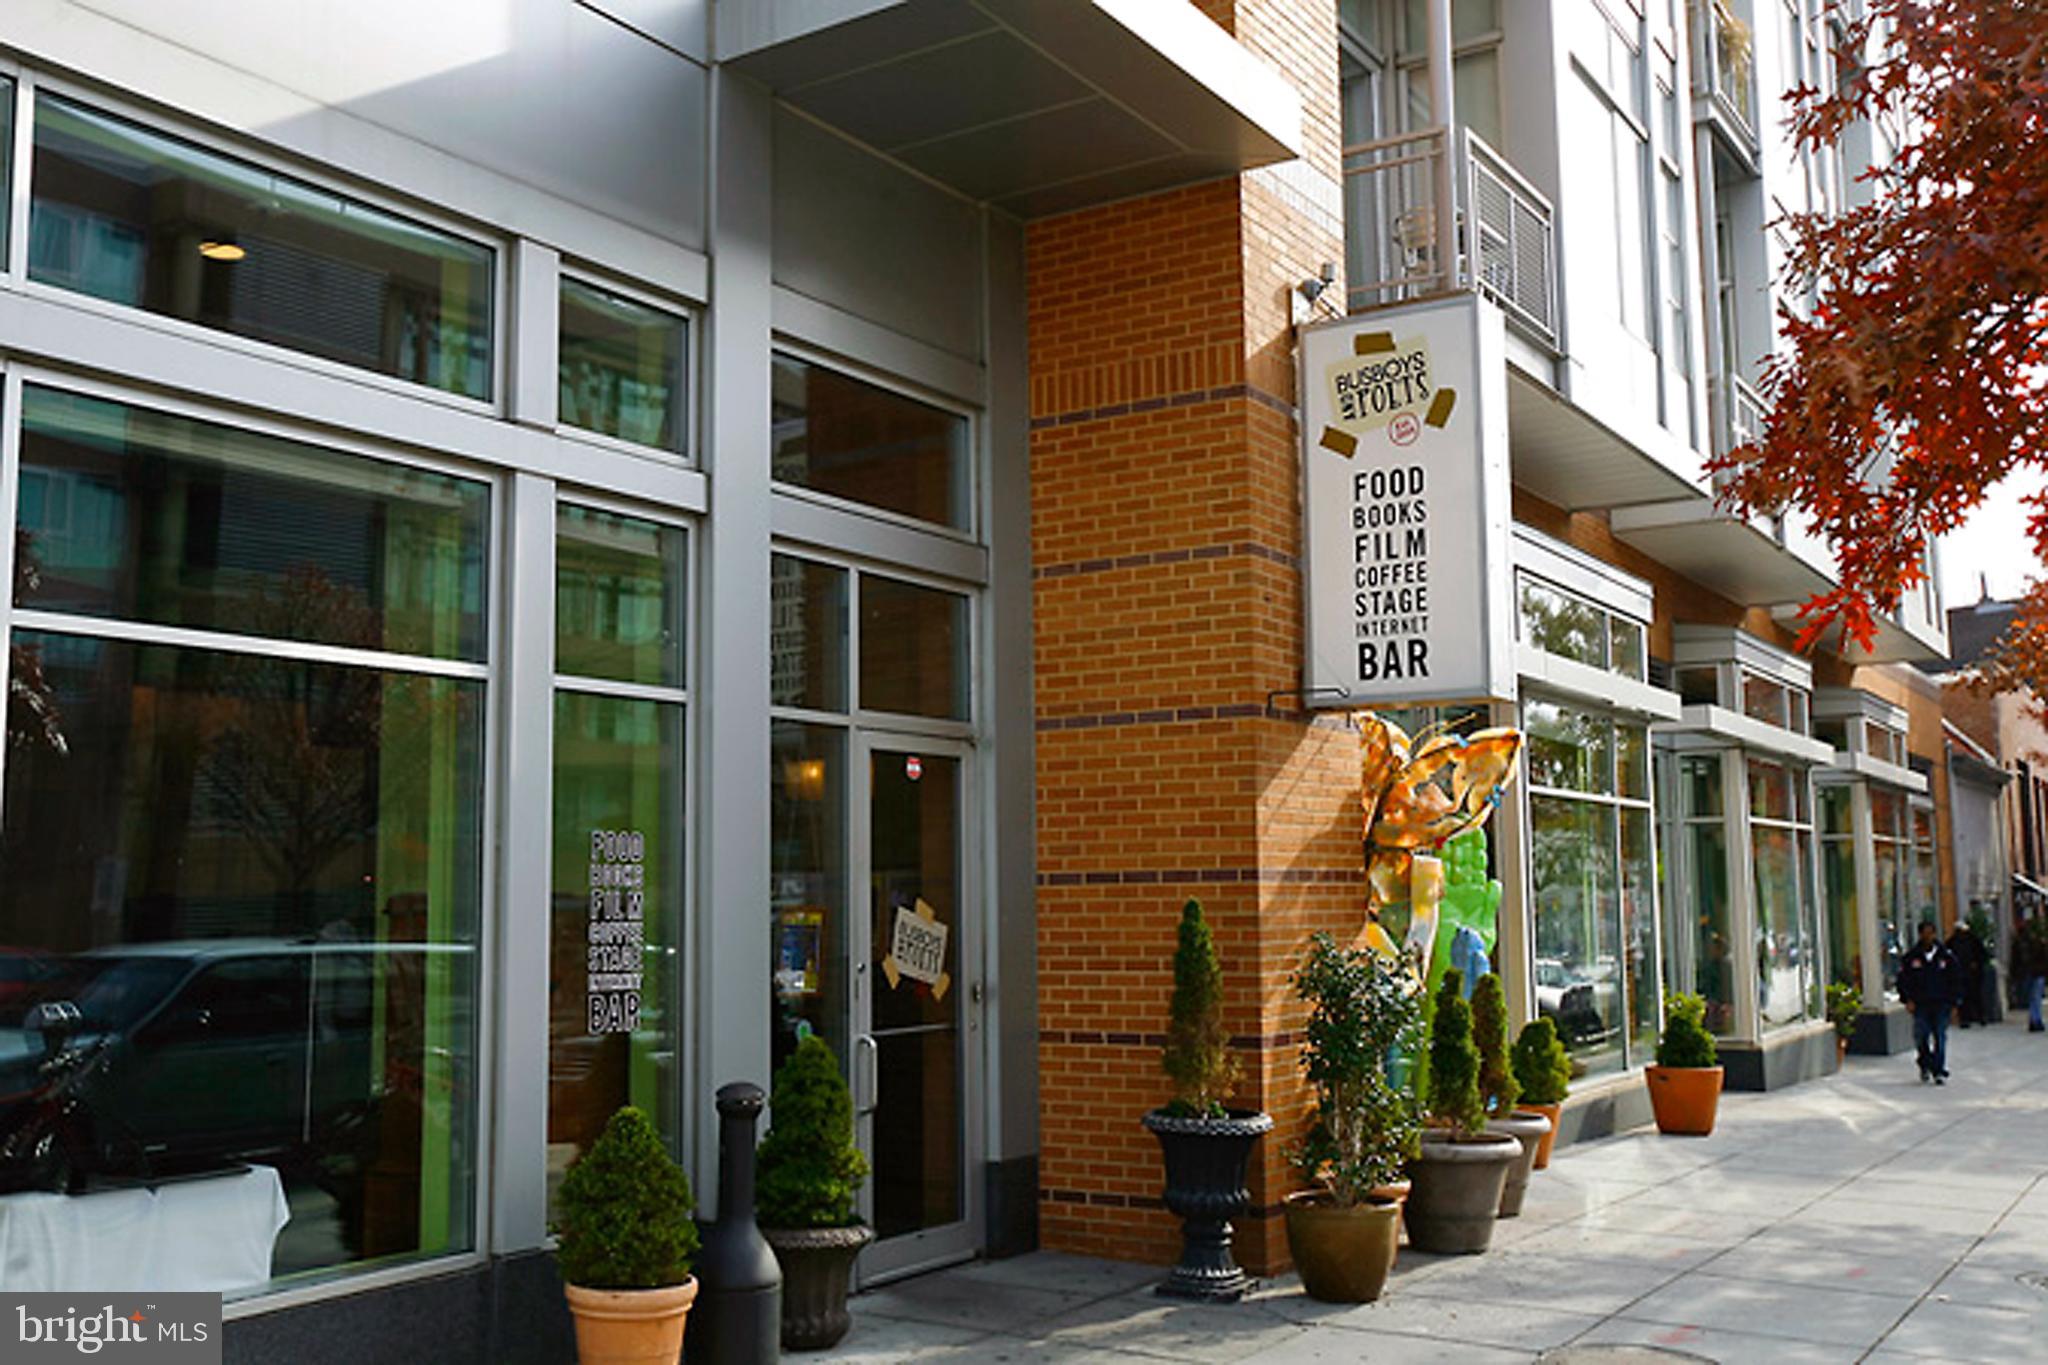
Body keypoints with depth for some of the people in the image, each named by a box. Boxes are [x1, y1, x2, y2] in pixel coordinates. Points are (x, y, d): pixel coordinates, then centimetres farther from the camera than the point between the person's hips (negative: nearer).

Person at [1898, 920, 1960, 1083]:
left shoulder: (1946, 956, 4)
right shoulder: (1911, 958, 2)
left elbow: (1956, 980, 10)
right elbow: (1903, 979, 6)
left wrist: (1951, 1001, 3)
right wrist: (1908, 999, -4)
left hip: (1941, 1004, 0)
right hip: (1920, 1004, 0)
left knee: (1940, 1037, -1)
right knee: (1921, 1037, -3)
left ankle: (1939, 1071, 6)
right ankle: (1925, 1065, 20)